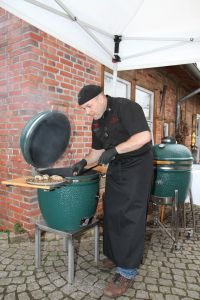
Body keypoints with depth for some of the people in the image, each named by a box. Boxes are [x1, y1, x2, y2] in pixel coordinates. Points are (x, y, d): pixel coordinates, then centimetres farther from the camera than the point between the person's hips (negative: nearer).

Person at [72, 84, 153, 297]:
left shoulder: (126, 107, -17)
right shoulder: (97, 122, 7)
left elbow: (144, 136, -26)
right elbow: (97, 150, 14)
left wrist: (114, 150, -27)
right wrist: (84, 162, -2)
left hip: (137, 166, -8)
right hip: (116, 168, 8)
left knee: (130, 216, -6)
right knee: (112, 212, 11)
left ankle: (127, 271, 6)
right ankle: (115, 255, 30)